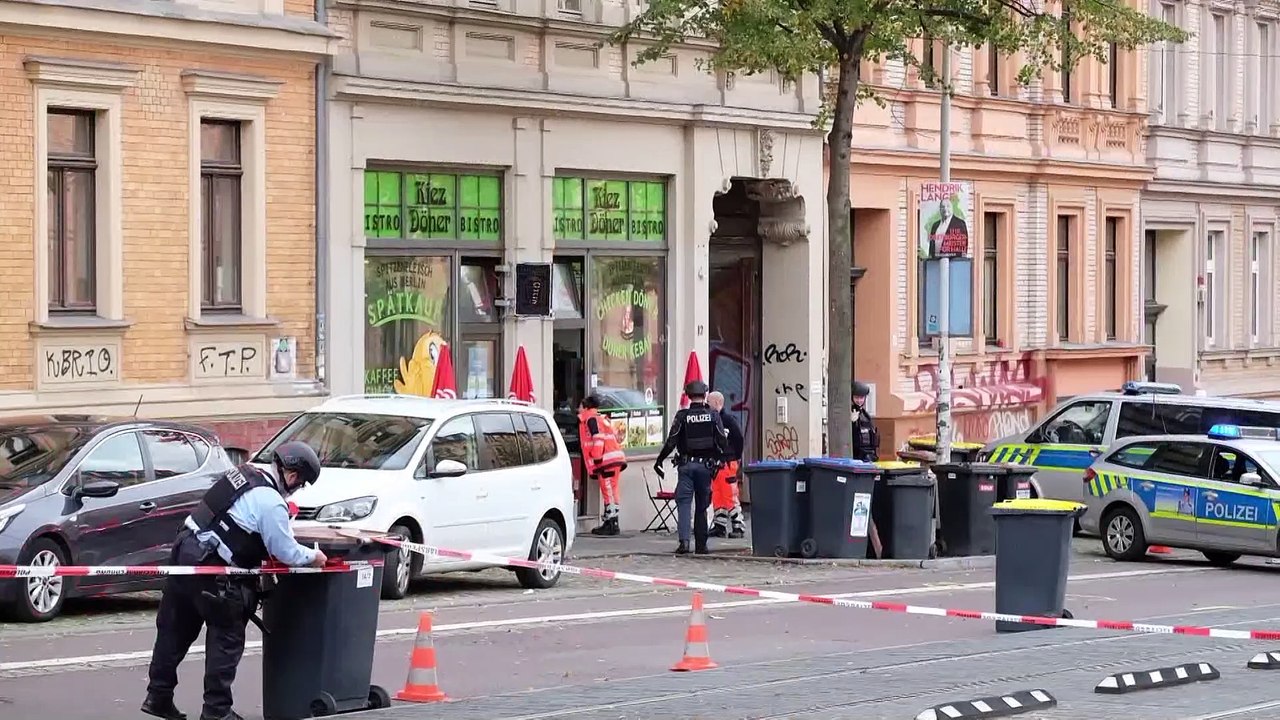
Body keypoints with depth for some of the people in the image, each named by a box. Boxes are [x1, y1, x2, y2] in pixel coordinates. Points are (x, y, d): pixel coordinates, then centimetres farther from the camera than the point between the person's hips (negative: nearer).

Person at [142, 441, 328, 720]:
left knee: (175, 631, 16)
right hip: (212, 572, -9)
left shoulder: (242, 474, 10)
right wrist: (313, 557, 9)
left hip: (185, 551, 9)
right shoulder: (271, 503, -17)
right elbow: (288, 554, -10)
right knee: (227, 639, 4)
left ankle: (158, 697, 25)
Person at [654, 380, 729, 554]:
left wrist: (659, 461, 3)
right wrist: (722, 457, 17)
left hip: (686, 465, -2)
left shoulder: (682, 416, -5)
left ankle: (684, 540, -20)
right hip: (706, 465, 2)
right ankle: (701, 545, 13)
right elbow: (723, 441, 0)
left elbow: (671, 442, -6)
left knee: (684, 503, -3)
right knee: (702, 506, 11)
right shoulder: (713, 415, 0)